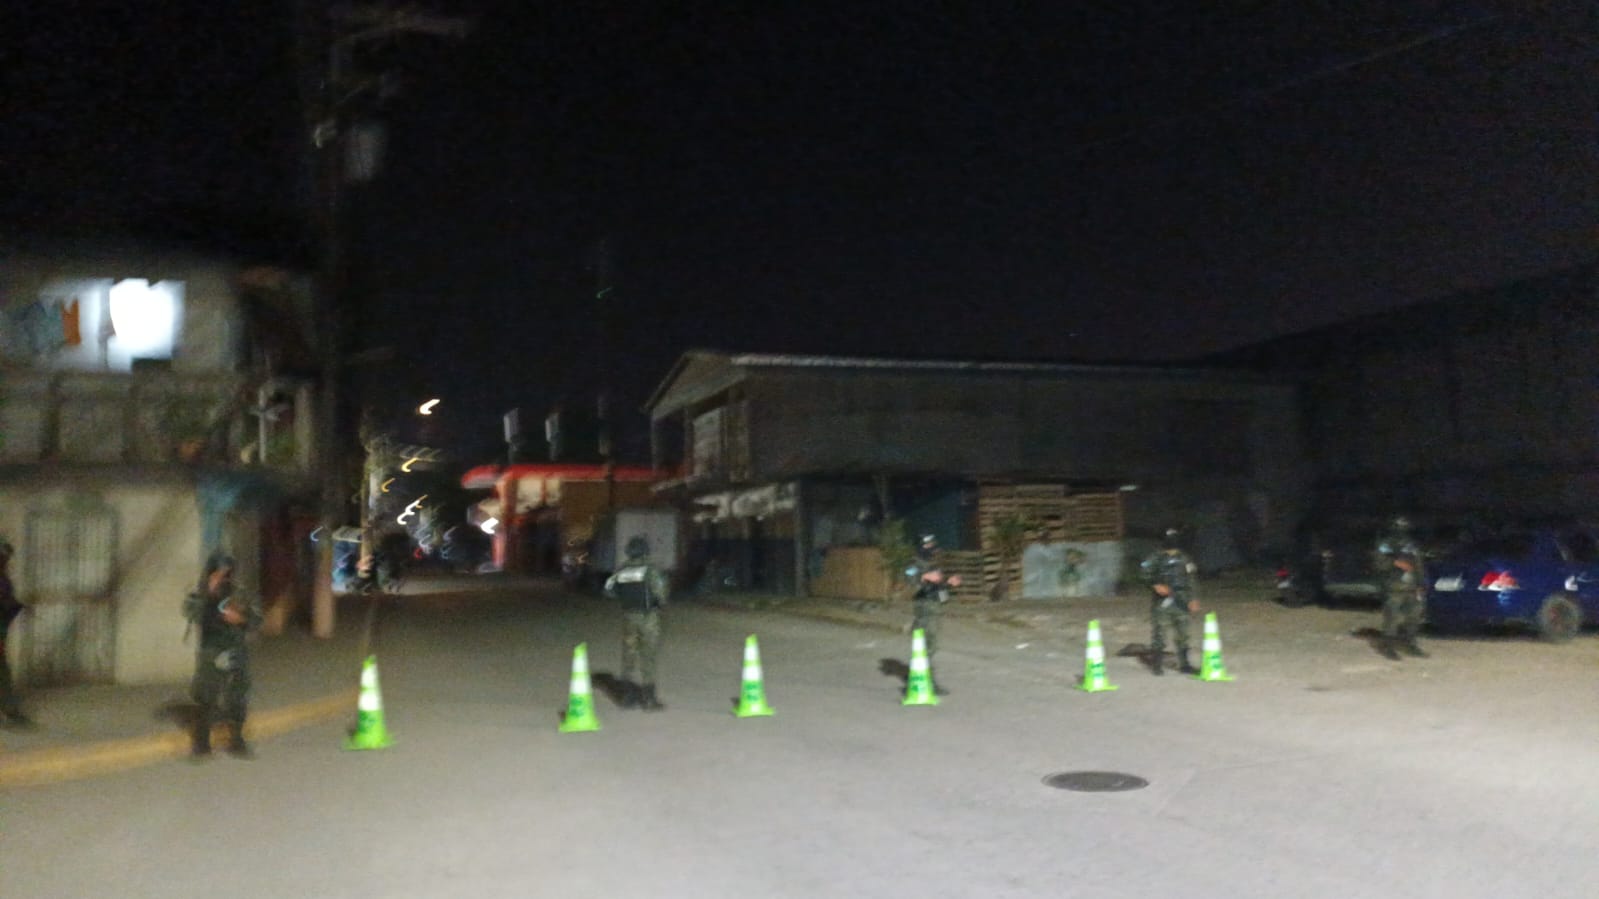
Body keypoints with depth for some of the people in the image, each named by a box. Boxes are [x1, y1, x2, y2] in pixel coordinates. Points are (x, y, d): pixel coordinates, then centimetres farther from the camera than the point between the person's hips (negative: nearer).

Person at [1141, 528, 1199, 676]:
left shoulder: (1183, 558, 13)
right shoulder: (1157, 557, -2)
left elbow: (1189, 580, 18)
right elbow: (1146, 573, -8)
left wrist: (1192, 599, 14)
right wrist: (1156, 585, -24)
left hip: (1180, 601, 5)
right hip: (1162, 601, -5)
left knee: (1182, 633, 7)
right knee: (1159, 630, -4)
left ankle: (1184, 664, 16)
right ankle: (1157, 663, 6)